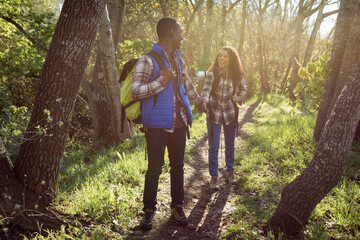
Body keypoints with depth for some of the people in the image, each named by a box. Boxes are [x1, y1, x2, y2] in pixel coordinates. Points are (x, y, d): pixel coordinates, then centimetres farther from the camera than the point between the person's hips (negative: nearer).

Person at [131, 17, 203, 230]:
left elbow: (187, 84, 28)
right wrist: (162, 80, -22)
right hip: (157, 125, -6)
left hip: (178, 123, 6)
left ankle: (178, 207, 25)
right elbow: (136, 91, -18)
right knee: (155, 168, 1)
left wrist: (199, 101, 38)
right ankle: (149, 210, 18)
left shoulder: (178, 59, 12)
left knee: (178, 166, 12)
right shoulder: (148, 60, -10)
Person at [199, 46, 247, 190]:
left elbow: (243, 89, 16)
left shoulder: (237, 76, -2)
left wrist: (238, 97, -4)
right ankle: (213, 177, 13)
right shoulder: (212, 74, -11)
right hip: (214, 113, -2)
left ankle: (230, 172, 30)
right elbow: (206, 90, -25)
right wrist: (204, 102, -45)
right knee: (213, 147, 1)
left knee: (230, 145, 13)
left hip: (230, 113, 3)